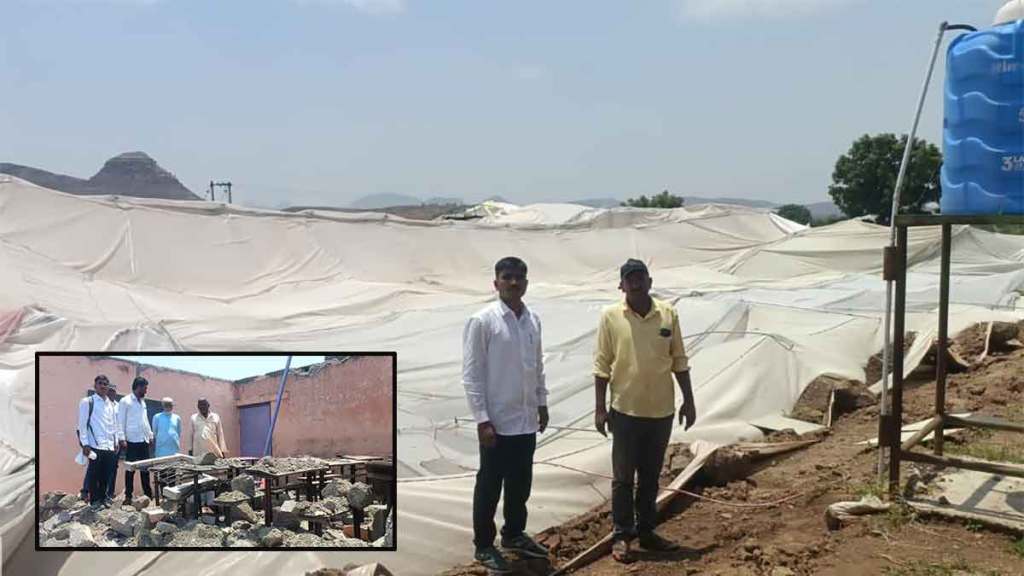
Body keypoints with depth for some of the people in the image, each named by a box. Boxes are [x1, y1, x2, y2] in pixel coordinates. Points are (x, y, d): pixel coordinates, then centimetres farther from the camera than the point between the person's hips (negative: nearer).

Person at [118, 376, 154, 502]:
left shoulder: (143, 402, 16)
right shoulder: (125, 401, -5)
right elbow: (120, 421, -8)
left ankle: (148, 493, 15)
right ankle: (128, 496, 7)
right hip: (132, 441, -6)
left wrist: (150, 435, 14)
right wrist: (122, 439, -14)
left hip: (144, 440, 6)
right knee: (130, 469, 0)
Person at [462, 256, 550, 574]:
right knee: (489, 485, 7)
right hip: (497, 420, -6)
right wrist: (482, 419, -16)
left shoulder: (533, 320, 5)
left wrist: (542, 403, 15)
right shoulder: (482, 321, -14)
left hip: (526, 418, 6)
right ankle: (483, 545, 21)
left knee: (521, 482, 18)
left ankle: (514, 534, 36)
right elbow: (471, 373, -14)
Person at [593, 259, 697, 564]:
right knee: (623, 477, 5)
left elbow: (679, 360, 7)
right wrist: (600, 408, -6)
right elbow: (602, 365, -4)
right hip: (626, 411, -2)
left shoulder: (668, 314, 0)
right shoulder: (610, 316, -6)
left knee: (650, 476, 15)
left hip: (661, 410, 3)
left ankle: (646, 531, 27)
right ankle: (621, 536, 16)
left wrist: (689, 400, 6)